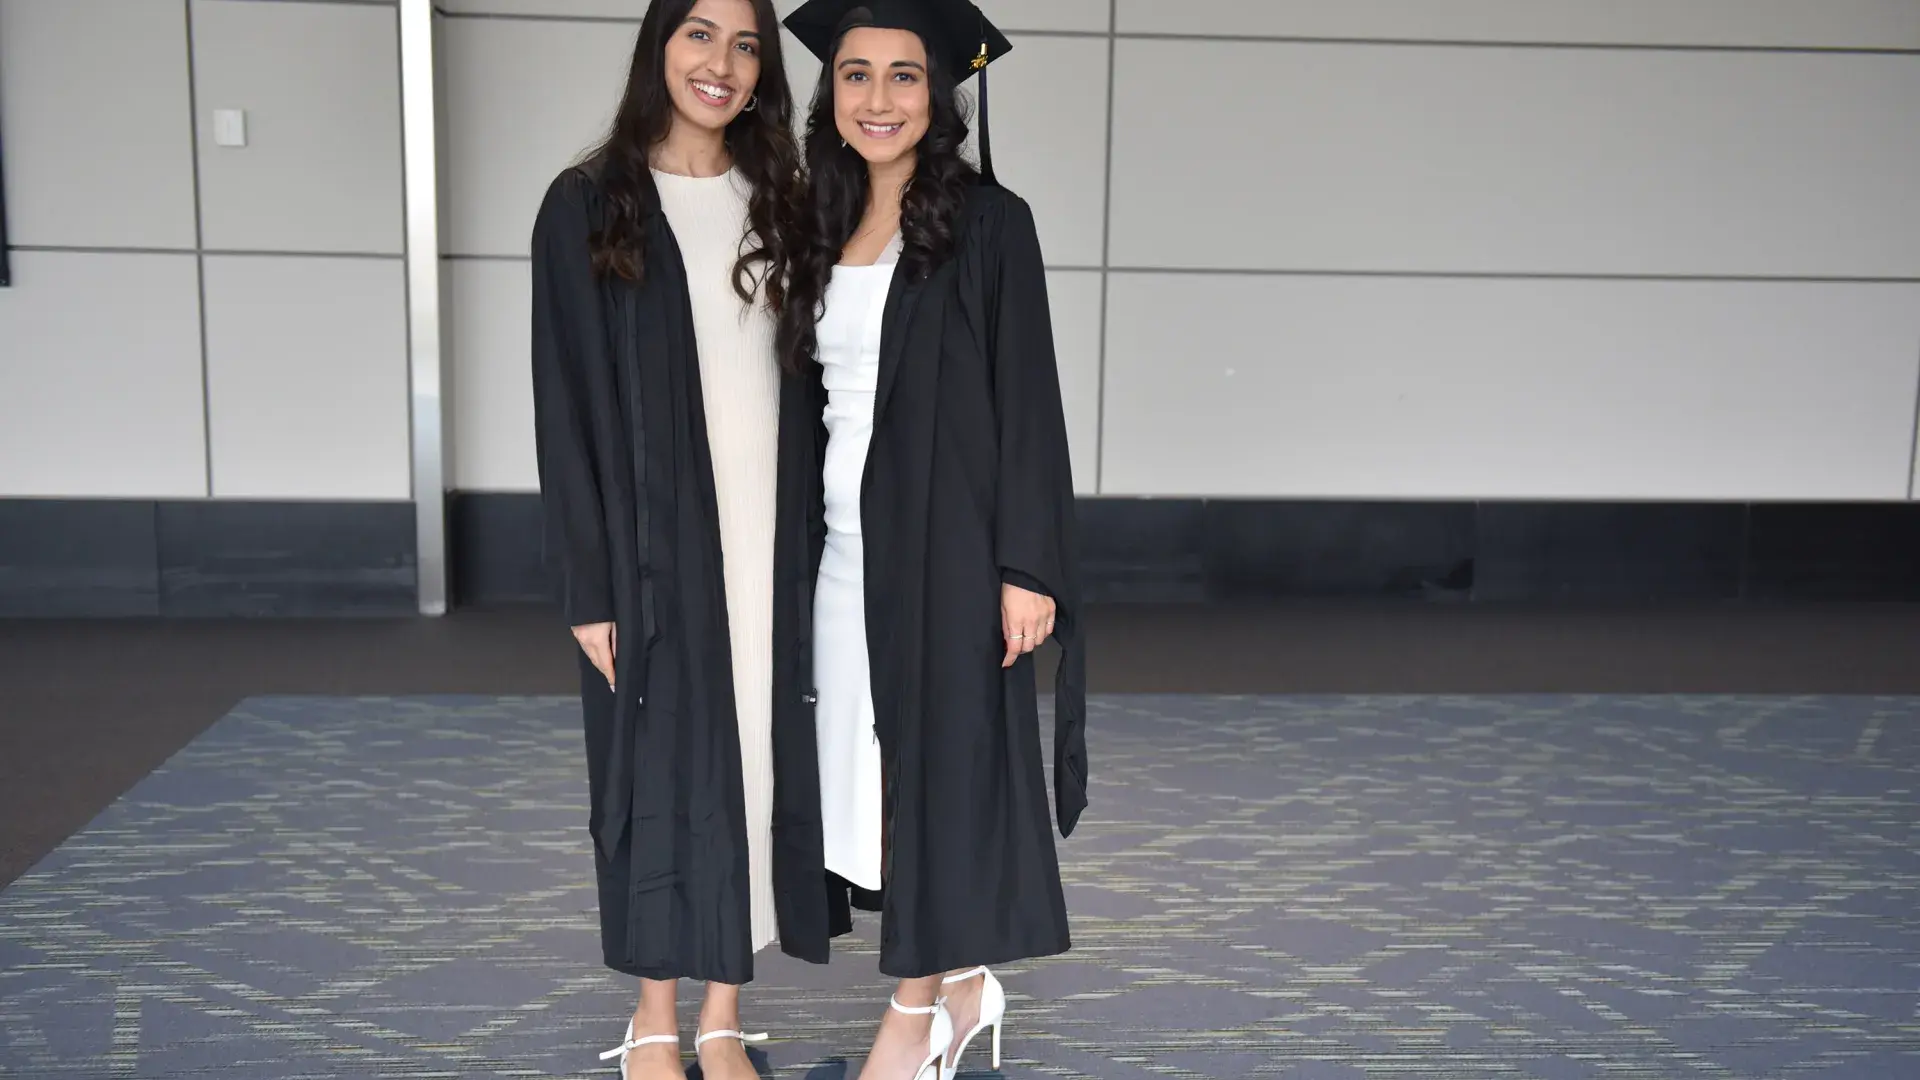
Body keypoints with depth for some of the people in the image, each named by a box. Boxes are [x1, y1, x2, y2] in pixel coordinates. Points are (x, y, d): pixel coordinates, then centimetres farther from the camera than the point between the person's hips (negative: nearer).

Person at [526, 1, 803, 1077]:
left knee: (751, 761, 7)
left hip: (764, 533, 3)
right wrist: (590, 582, -9)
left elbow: (805, 378, 9)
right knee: (659, 765, 6)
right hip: (651, 541, -3)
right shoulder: (588, 207, -1)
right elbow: (569, 407, -4)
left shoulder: (776, 204, 9)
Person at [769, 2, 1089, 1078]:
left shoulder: (988, 223, -6)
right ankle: (961, 984, 27)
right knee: (864, 772, 10)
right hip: (839, 547, 6)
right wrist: (793, 553, 13)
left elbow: (1028, 403, -10)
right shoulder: (824, 232, 11)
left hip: (943, 544, -6)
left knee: (932, 763, 1)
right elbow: (810, 402, 14)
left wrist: (1025, 568, -16)